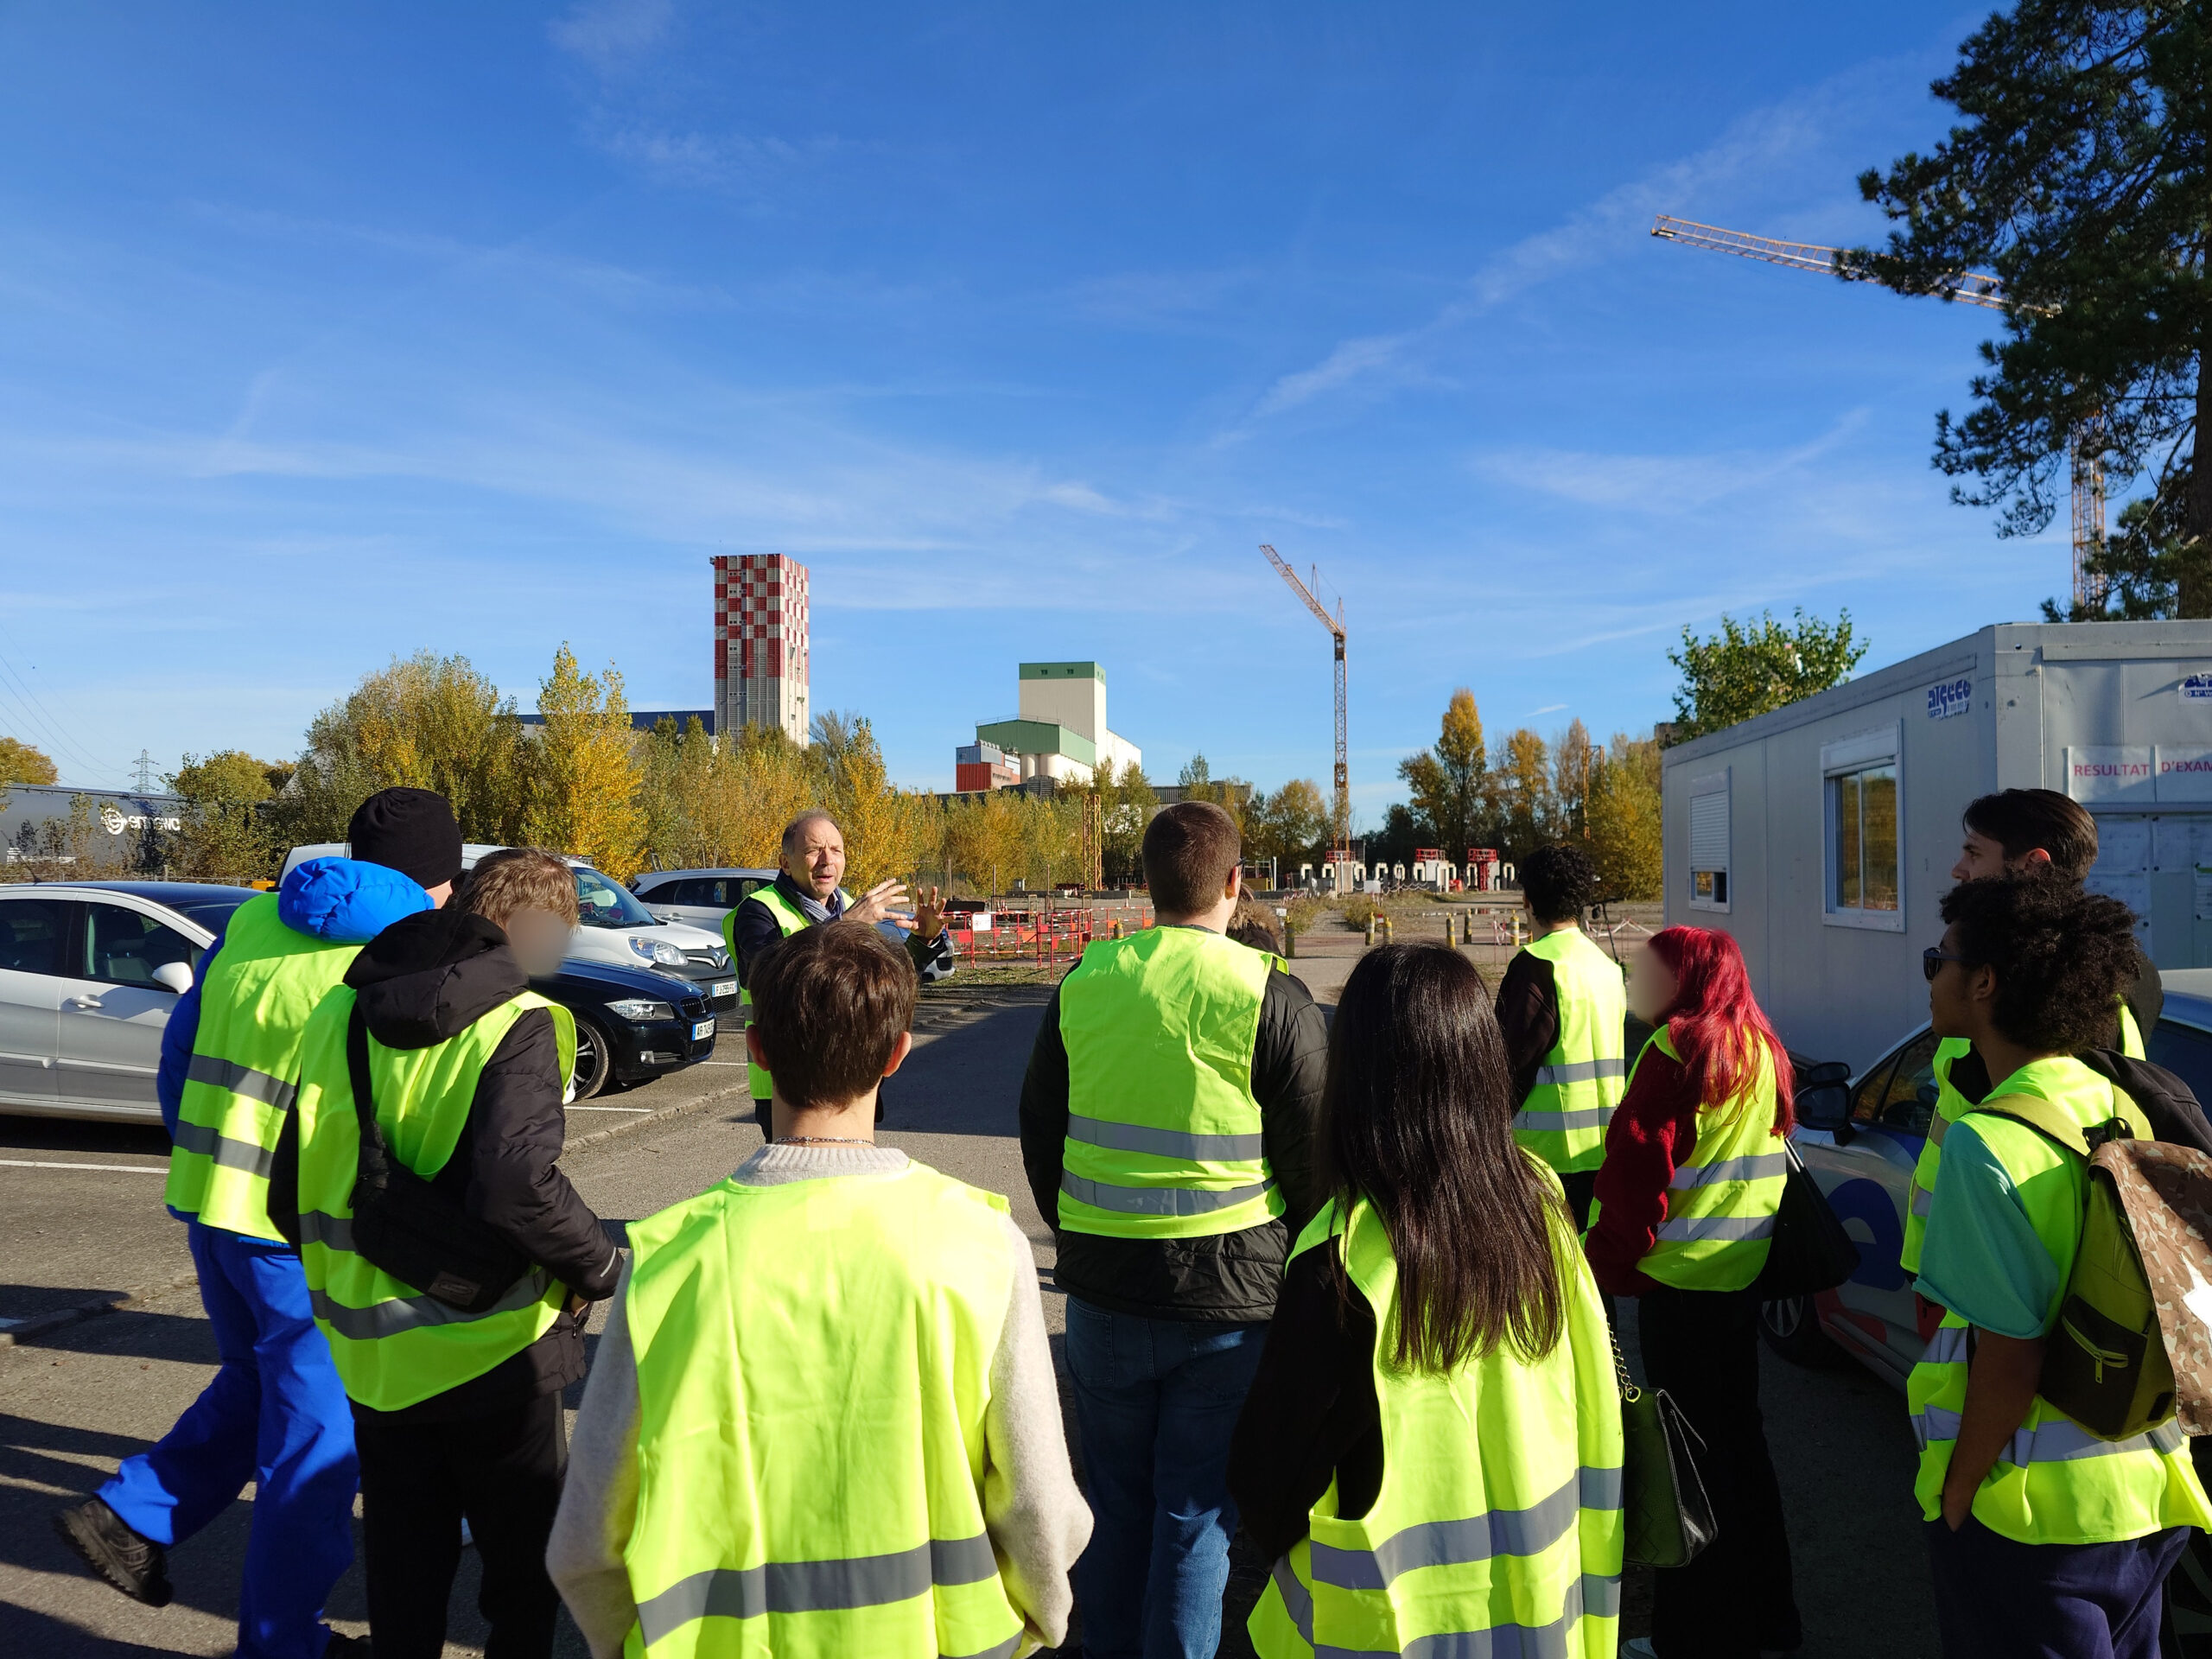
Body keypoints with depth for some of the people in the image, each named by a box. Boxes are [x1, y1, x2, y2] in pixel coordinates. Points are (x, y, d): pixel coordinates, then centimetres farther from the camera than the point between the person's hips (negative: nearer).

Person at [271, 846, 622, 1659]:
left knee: (404, 1564, 22)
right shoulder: (516, 1023, -17)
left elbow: (290, 1192, 6)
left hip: (374, 1355, 6)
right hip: (490, 1352, -5)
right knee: (523, 1562, 16)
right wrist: (601, 1266, -13)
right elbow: (517, 1188, -29)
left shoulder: (342, 1013, 3)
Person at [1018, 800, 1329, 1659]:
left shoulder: (1083, 984, -1)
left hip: (1101, 1291, 3)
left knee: (1113, 1497, 20)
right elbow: (1312, 1161, -7)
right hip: (1229, 1297, -3)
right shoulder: (1272, 999, -12)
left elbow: (1038, 1129, 9)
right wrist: (1298, 1268, 9)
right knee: (1195, 1510, 10)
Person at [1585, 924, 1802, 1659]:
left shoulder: (1678, 1047, -15)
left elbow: (1634, 1169, -18)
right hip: (1741, 1273, 9)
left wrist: (1606, 1261, -8)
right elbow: (1766, 1166, 17)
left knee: (1692, 1449, 2)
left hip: (1679, 1280, -8)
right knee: (1738, 1439, 20)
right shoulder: (1761, 1050, 10)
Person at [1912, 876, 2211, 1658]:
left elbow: (2009, 1359, -22)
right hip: (2147, 1492, 8)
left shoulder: (1986, 1144, -24)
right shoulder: (2123, 1110, 1)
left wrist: (1956, 1492, -10)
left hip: (2032, 1510, -8)